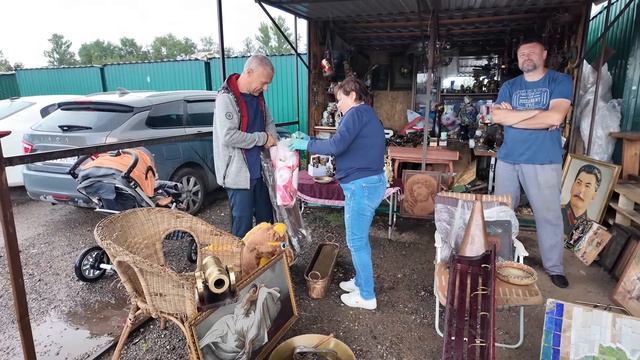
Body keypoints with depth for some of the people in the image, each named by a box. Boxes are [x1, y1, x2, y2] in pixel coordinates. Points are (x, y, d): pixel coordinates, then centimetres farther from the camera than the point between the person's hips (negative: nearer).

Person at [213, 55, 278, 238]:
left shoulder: (257, 96, 7)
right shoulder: (226, 98, -17)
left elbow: (269, 123, 20)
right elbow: (228, 136, -26)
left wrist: (273, 142, 1)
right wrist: (263, 138, -16)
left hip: (259, 169, 8)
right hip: (238, 173, -8)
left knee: (266, 218, 19)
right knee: (243, 223, 1)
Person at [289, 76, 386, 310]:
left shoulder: (357, 113, -12)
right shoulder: (368, 115, 19)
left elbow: (337, 145, -23)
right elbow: (350, 147, 18)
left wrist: (307, 145, -9)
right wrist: (312, 143, 11)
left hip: (361, 185, -10)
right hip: (371, 182, 10)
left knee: (356, 241, 0)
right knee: (360, 238, 20)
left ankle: (366, 296, 12)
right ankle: (361, 281, 34)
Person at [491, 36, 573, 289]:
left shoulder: (560, 81, -1)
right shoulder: (509, 86, 9)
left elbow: (555, 117, -17)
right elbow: (496, 117, -7)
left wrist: (512, 116, -11)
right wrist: (538, 112, -13)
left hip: (544, 161, -3)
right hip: (507, 159, 4)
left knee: (549, 215, 3)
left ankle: (555, 268, 19)